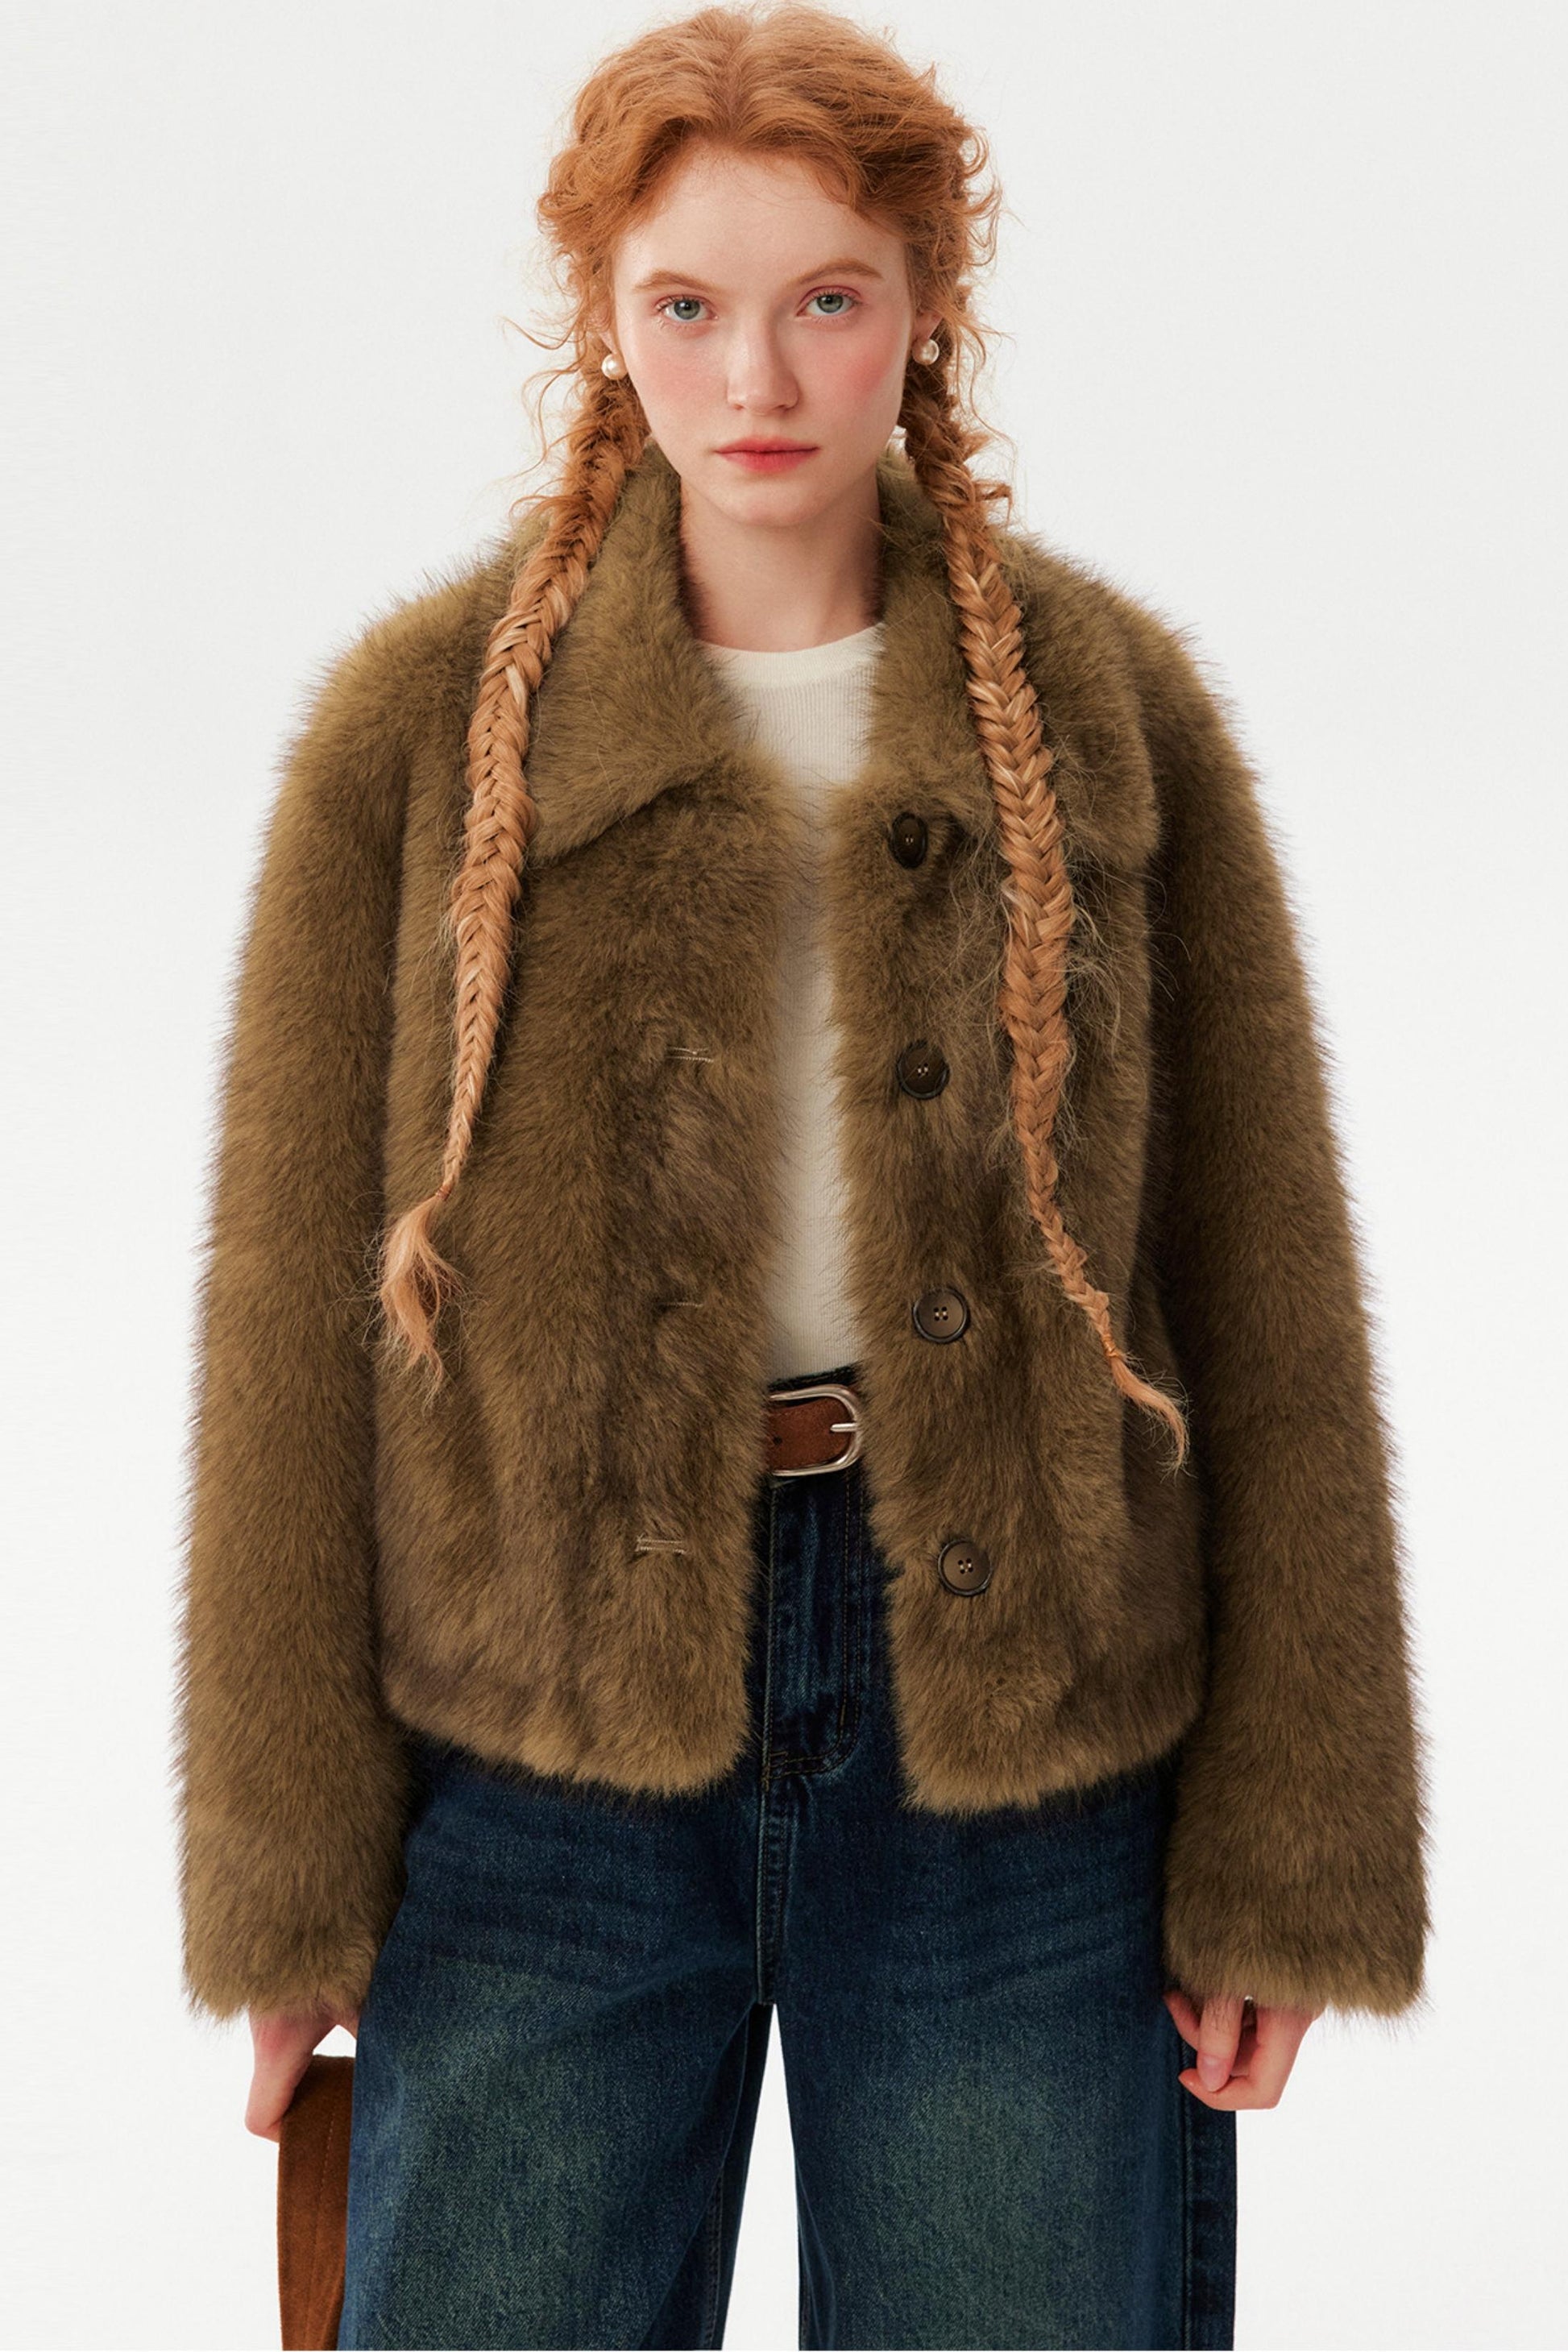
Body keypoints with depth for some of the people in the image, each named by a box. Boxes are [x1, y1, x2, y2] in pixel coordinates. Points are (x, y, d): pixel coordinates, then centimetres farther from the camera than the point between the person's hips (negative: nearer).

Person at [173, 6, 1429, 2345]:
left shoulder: (1112, 706, 1)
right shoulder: (429, 716, -1)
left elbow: (1266, 1276, 1)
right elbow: (292, 1289, -1)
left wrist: (1294, 1849, -2)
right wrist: (286, 1859, -3)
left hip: (1024, 1734, 1)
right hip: (544, 1735, 0)